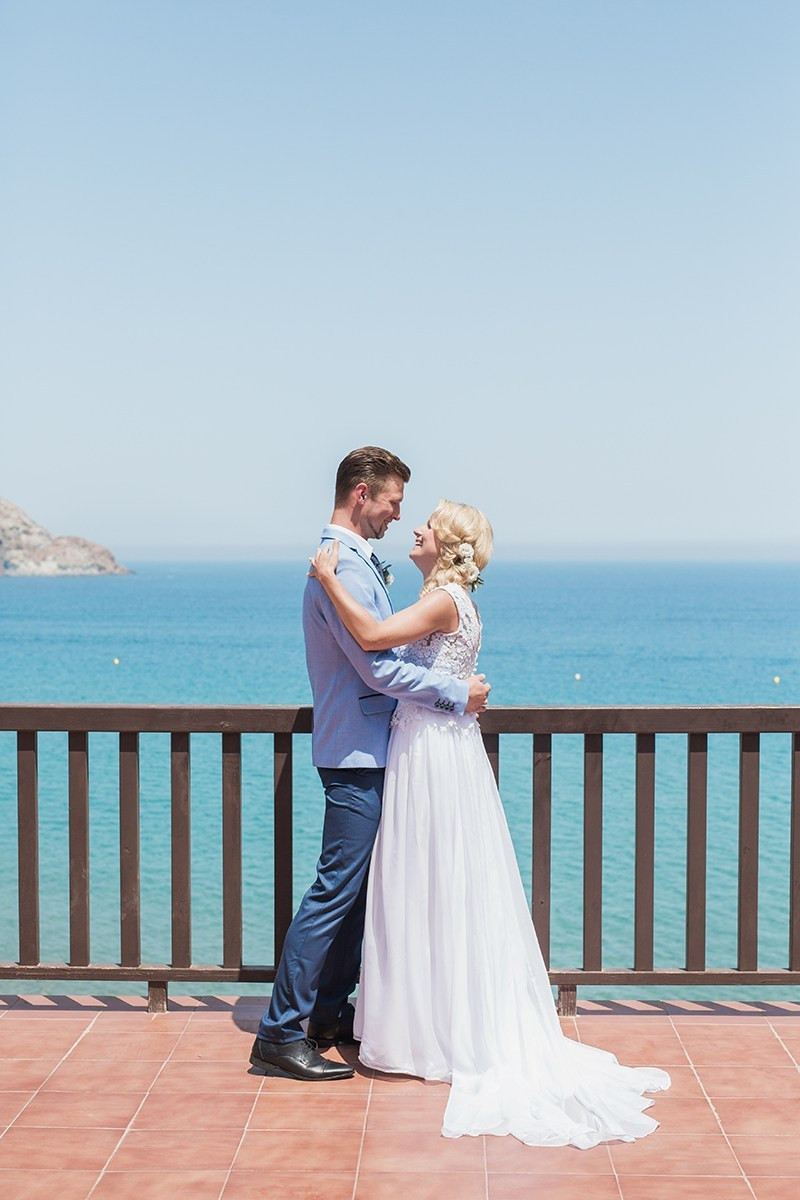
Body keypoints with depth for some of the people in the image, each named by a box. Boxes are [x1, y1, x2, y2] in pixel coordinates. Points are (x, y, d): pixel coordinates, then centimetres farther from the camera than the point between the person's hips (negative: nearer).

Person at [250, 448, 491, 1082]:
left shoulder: (354, 561, 16)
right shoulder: (343, 567, -18)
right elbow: (379, 667, -21)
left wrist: (447, 684, 11)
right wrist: (458, 692, -12)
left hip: (365, 749, 11)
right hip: (356, 751, -11)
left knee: (357, 886, 15)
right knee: (337, 889, -9)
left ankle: (330, 1012, 23)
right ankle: (281, 1033, -6)